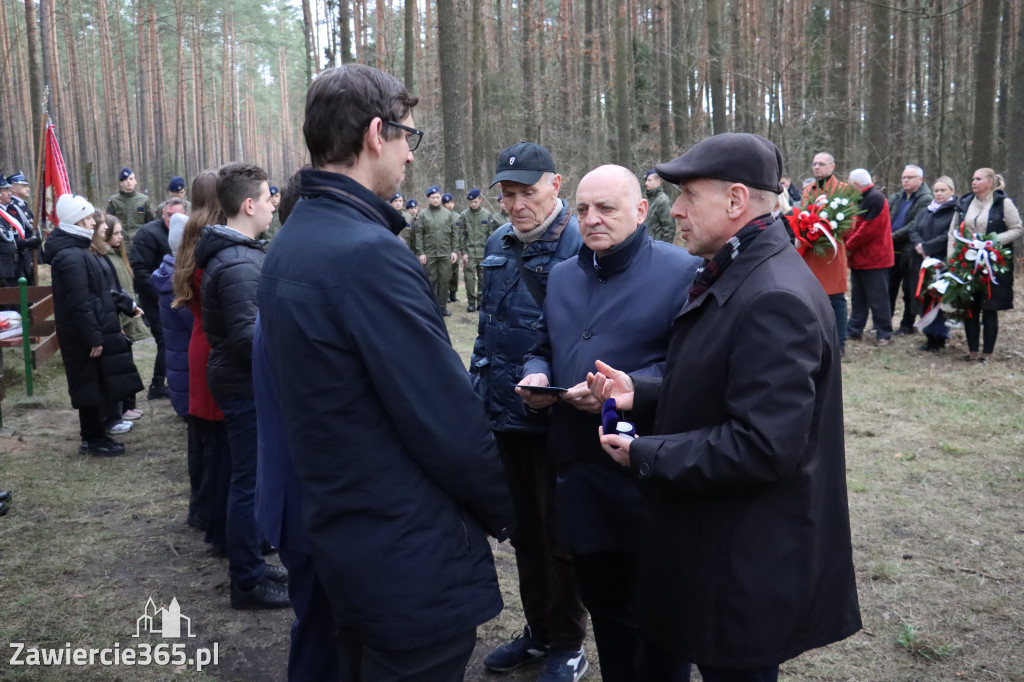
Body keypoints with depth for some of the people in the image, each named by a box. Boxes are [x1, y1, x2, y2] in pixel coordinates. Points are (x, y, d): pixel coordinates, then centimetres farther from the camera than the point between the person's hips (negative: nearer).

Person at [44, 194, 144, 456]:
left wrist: (127, 305, 22)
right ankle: (93, 440, 10)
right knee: (92, 386, -1)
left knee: (98, 385, 16)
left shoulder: (77, 250, 14)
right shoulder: (71, 257, -21)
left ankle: (94, 435, 27)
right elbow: (79, 304, -25)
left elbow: (101, 289, 23)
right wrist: (94, 338, -24)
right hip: (84, 335, -10)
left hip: (91, 331, 10)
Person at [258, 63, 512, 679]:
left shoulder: (291, 243, 5)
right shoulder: (369, 252, -24)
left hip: (340, 531, 9)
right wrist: (502, 510, -5)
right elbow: (448, 422, -23)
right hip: (411, 557, -9)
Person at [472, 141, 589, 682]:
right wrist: (480, 384, 12)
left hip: (555, 420, -6)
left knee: (559, 536, 9)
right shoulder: (499, 244, 7)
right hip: (504, 415, 7)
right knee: (523, 530, 19)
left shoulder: (581, 245, -14)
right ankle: (538, 631, 37)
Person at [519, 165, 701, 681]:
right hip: (577, 474, 6)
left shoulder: (682, 272, -7)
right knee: (602, 605, 20)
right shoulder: (561, 276, 14)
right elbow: (543, 347, 24)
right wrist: (536, 376, 2)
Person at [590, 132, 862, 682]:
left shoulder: (774, 300, -26)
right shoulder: (731, 276, 8)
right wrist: (640, 394, -1)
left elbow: (763, 447, -30)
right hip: (705, 543, 10)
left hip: (748, 569, -10)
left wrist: (645, 455, -20)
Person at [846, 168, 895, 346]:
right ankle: (854, 330, 22)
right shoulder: (864, 199, 15)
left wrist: (849, 246, -13)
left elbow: (869, 229, -22)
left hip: (873, 258, -10)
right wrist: (848, 243, 2)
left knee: (877, 299, -2)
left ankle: (884, 333, 7)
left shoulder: (875, 199, -17)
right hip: (860, 258, 10)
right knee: (858, 297, 14)